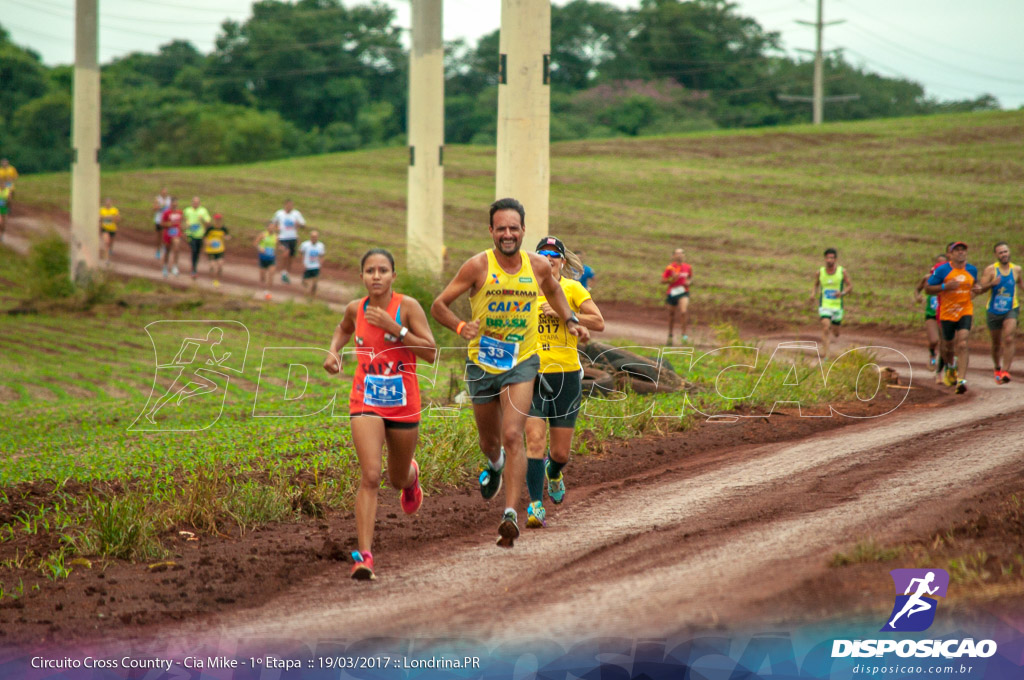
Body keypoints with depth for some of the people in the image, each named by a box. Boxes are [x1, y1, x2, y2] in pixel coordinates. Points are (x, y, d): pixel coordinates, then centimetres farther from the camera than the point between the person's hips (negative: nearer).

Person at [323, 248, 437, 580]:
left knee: (398, 478, 19)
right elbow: (343, 329, 24)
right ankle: (364, 555, -19)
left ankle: (410, 475, 59)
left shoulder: (407, 307, -11)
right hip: (366, 403, 0)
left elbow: (432, 353, -16)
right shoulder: (356, 309, -1)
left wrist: (395, 328, -23)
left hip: (403, 404, 0)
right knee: (370, 477, -17)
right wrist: (333, 352, 4)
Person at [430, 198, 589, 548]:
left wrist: (571, 321, 10)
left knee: (513, 436, -17)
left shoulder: (538, 266, -3)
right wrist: (460, 326, -26)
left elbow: (552, 289, 22)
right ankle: (495, 465, 55)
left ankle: (511, 515, -21)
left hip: (521, 363, 0)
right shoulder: (478, 266, -12)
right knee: (489, 440, 17)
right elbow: (439, 305, -8)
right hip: (482, 363, 0)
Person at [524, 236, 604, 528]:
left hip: (566, 375, 0)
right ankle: (535, 504, -12)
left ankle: (553, 471, 42)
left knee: (561, 452, 6)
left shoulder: (572, 289, 0)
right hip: (533, 375, 0)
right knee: (535, 440, -17)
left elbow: (599, 323, -9)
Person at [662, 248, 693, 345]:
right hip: (672, 293, 0)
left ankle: (684, 333, -14)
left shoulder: (688, 267, 5)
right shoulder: (670, 268, -4)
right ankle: (670, 335, 29)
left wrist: (689, 282, -1)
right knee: (672, 315, 11)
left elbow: (691, 278, 21)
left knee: (683, 312, -23)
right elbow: (663, 280, -2)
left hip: (683, 293, 0)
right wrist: (672, 279, -17)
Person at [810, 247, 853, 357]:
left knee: (835, 334, 12)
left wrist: (842, 293, -20)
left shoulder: (842, 271, -4)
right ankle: (826, 355, -20)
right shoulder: (820, 272, 0)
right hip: (824, 306, -1)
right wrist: (813, 294, -4)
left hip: (837, 306, 1)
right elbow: (816, 285, 16)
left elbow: (850, 287, 0)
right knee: (825, 328, -22)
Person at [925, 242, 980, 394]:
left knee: (962, 344, -16)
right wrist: (945, 286, -21)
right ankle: (950, 368, 46)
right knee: (949, 345, 12)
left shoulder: (972, 270, 5)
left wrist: (976, 289, 3)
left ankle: (961, 379, -21)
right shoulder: (942, 270, -8)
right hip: (947, 313, -1)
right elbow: (927, 289, -6)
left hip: (966, 311, 1)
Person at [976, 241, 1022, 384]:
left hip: (1011, 309, 0)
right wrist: (992, 283, -31)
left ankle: (1005, 371, -23)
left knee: (1009, 339, -19)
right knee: (996, 344, 12)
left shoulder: (1016, 269, 4)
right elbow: (981, 288, -13)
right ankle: (997, 369, 35)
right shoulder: (991, 269, -6)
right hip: (994, 311, 0)